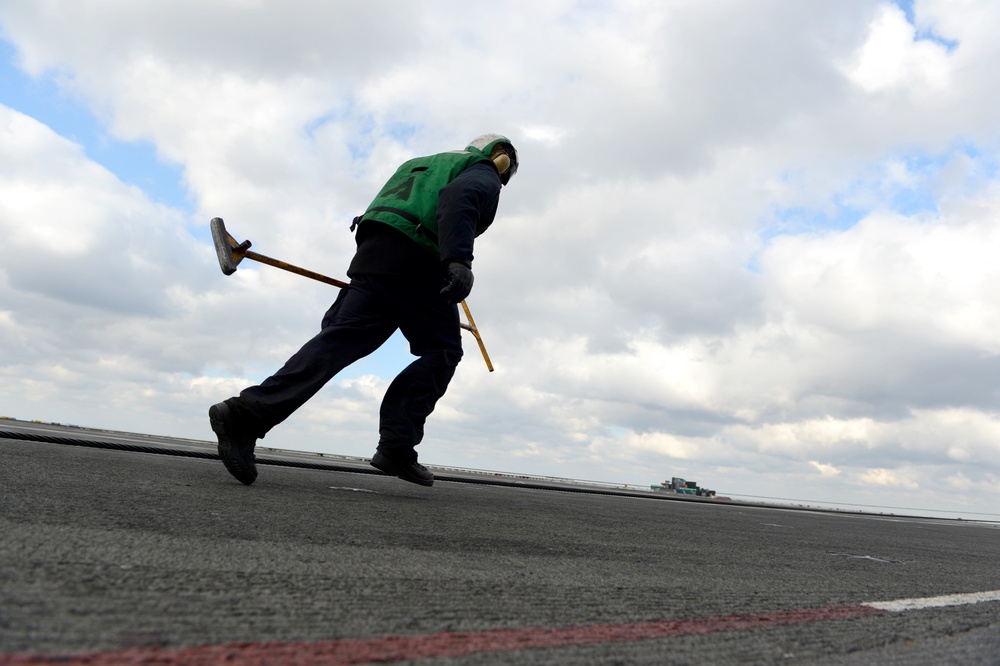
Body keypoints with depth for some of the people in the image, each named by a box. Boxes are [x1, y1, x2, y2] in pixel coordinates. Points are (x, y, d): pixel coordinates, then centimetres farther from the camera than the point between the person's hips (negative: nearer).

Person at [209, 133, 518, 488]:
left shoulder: (421, 164, 37)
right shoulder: (483, 173, 12)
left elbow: (380, 213, 30)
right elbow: (459, 198, -14)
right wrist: (459, 260, -27)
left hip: (372, 253, 7)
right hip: (414, 262, -7)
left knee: (337, 342, -3)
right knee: (442, 351, 5)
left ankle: (246, 413, -14)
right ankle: (396, 445, -7)